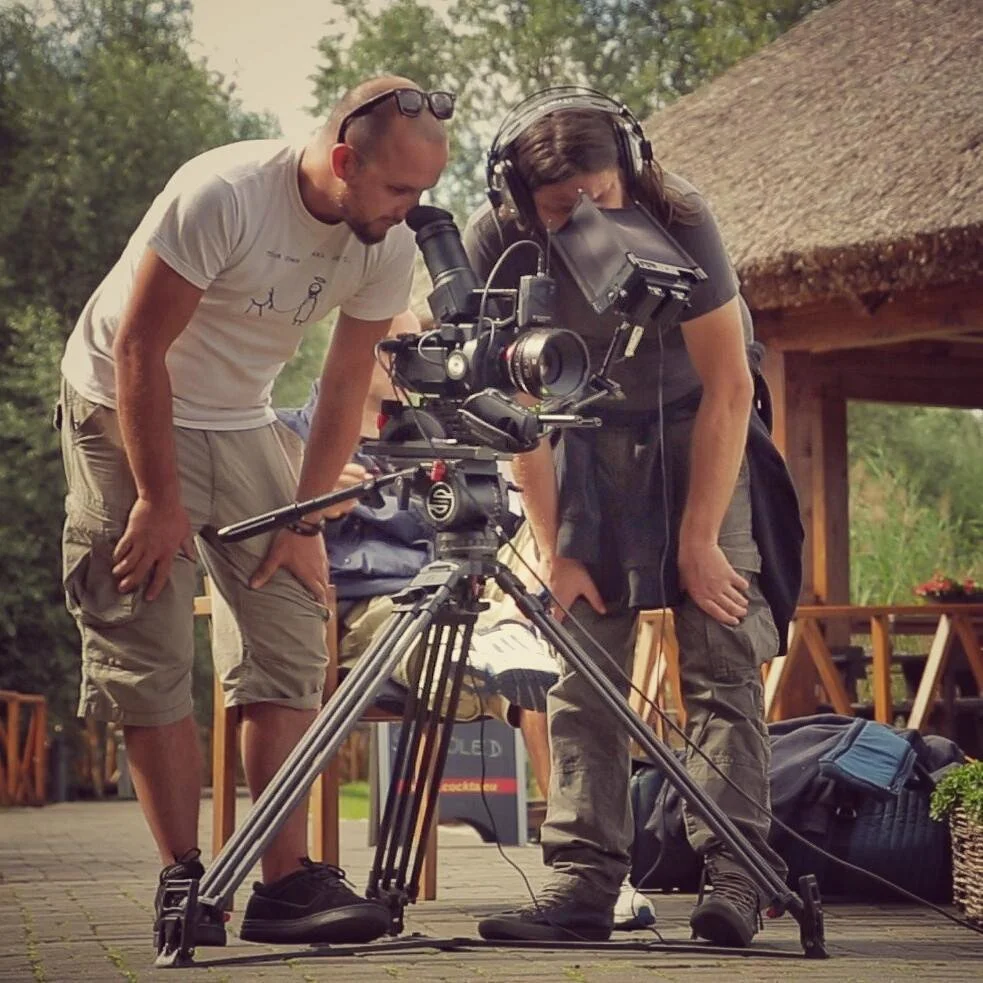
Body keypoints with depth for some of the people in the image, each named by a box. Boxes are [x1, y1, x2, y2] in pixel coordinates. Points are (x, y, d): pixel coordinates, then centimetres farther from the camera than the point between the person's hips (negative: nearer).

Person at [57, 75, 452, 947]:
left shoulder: (390, 246, -12)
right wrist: (159, 501, -20)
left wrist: (306, 521, -5)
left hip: (241, 423, 5)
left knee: (294, 642, -5)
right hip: (127, 410, -5)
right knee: (151, 657, -10)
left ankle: (288, 879, -5)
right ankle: (184, 880, -4)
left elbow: (347, 385, -2)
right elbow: (140, 349, -22)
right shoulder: (222, 196, -29)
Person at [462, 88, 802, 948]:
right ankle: (584, 880, -8)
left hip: (699, 429, -2)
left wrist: (700, 542, -19)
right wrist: (552, 549, -12)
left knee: (722, 653, -14)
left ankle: (736, 876, -17)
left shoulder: (677, 218, -28)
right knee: (583, 670, -7)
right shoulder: (495, 243, -21)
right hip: (589, 439, 2)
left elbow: (728, 387, -21)